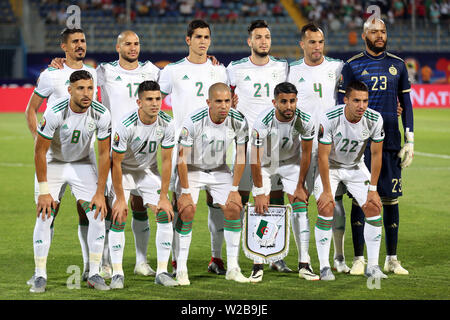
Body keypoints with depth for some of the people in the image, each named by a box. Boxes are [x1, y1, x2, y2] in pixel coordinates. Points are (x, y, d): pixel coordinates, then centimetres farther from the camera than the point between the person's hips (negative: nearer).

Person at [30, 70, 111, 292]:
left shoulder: (101, 114, -20)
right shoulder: (54, 112, -28)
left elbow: (104, 154, -10)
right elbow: (40, 152, -19)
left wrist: (100, 193, -11)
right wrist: (43, 191, -18)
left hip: (83, 164, 2)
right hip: (53, 164, -2)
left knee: (98, 215, -10)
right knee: (44, 216, -14)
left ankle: (94, 274, 0)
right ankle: (40, 275, -4)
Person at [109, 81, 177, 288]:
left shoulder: (166, 124, -19)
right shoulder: (126, 125, -30)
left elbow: (166, 160, -10)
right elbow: (116, 163, -22)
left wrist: (163, 197, -11)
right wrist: (120, 199, -21)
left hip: (148, 171, 4)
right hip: (124, 171, -3)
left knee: (165, 215, -8)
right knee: (118, 218, -16)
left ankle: (162, 272, -1)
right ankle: (117, 274, -8)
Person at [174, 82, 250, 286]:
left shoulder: (238, 122, -17)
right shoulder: (193, 121, -28)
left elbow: (240, 157, -6)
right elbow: (182, 159, -20)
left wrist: (234, 189, -8)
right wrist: (185, 192, -19)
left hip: (219, 170, 3)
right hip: (192, 169, -3)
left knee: (234, 208, -8)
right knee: (186, 210, -18)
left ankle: (232, 268, 0)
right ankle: (181, 269, -10)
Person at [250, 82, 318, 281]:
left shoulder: (305, 121, -26)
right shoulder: (263, 123, -33)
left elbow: (306, 154, -11)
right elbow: (255, 159, -24)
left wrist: (300, 186, -8)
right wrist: (259, 192, -20)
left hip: (291, 162, 2)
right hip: (265, 163, -2)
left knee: (301, 208, -9)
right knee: (261, 210, -10)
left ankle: (304, 265, -6)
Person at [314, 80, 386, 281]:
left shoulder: (375, 120, -21)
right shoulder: (329, 119, -30)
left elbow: (376, 154, -8)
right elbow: (323, 156, -22)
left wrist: (373, 189, -8)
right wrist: (327, 191, -21)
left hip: (355, 166, 3)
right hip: (329, 166, -3)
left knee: (373, 207, -8)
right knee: (326, 208, -20)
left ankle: (372, 266, 0)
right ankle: (324, 267, -12)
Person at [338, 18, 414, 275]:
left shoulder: (398, 65, 10)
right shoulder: (352, 67, 3)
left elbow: (406, 104, 13)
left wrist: (410, 141, 7)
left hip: (390, 141, 2)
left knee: (391, 199, 3)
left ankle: (392, 259, 10)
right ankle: (359, 259, 2)